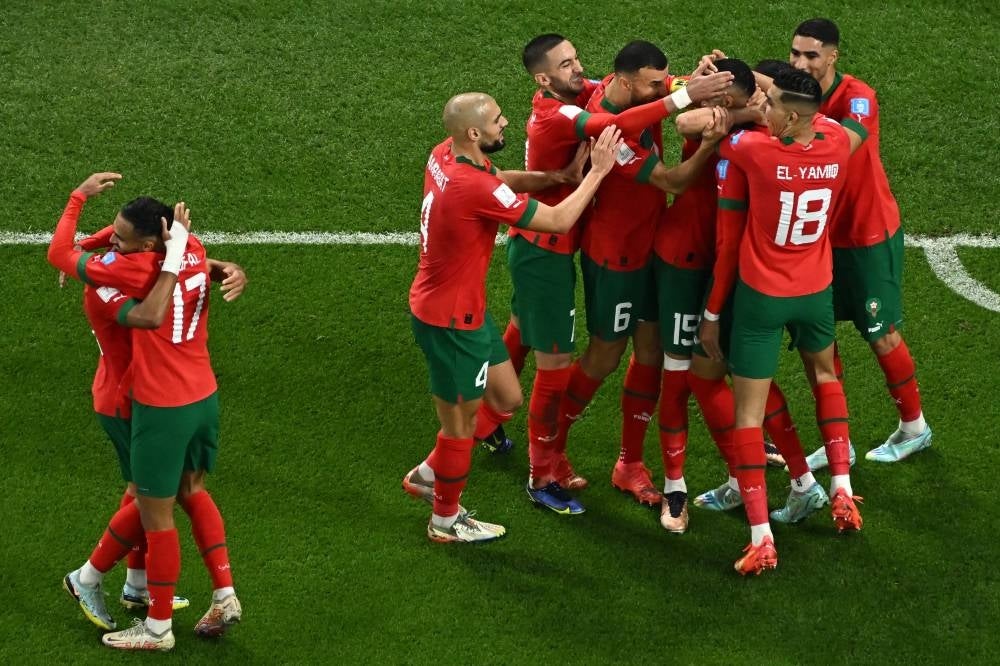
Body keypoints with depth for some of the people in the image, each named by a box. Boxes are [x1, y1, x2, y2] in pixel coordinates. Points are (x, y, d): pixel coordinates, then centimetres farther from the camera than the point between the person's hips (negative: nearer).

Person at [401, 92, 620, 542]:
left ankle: (428, 474, 34)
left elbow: (497, 179, 15)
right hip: (450, 319, -9)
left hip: (465, 307, 9)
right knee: (460, 420, 10)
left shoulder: (445, 155, -5)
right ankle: (446, 521, 30)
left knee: (507, 397, 19)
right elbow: (559, 221, -23)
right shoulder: (475, 188, -31)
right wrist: (597, 172, -13)